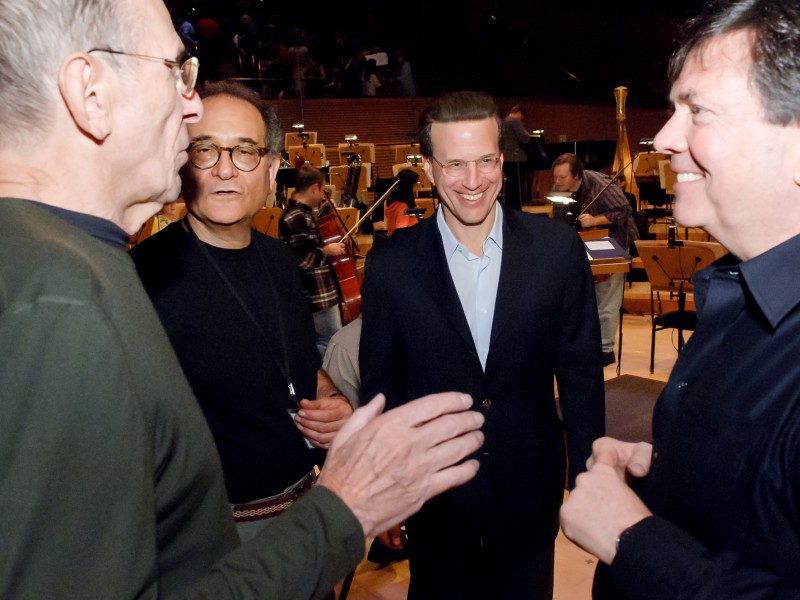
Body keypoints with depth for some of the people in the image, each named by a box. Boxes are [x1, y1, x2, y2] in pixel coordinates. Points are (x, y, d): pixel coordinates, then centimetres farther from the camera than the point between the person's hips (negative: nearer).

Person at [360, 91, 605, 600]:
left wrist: (587, 477, 0)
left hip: (530, 486, 1)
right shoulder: (391, 265, -11)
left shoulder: (558, 248, -9)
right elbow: (380, 385, -2)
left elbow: (581, 372, -2)